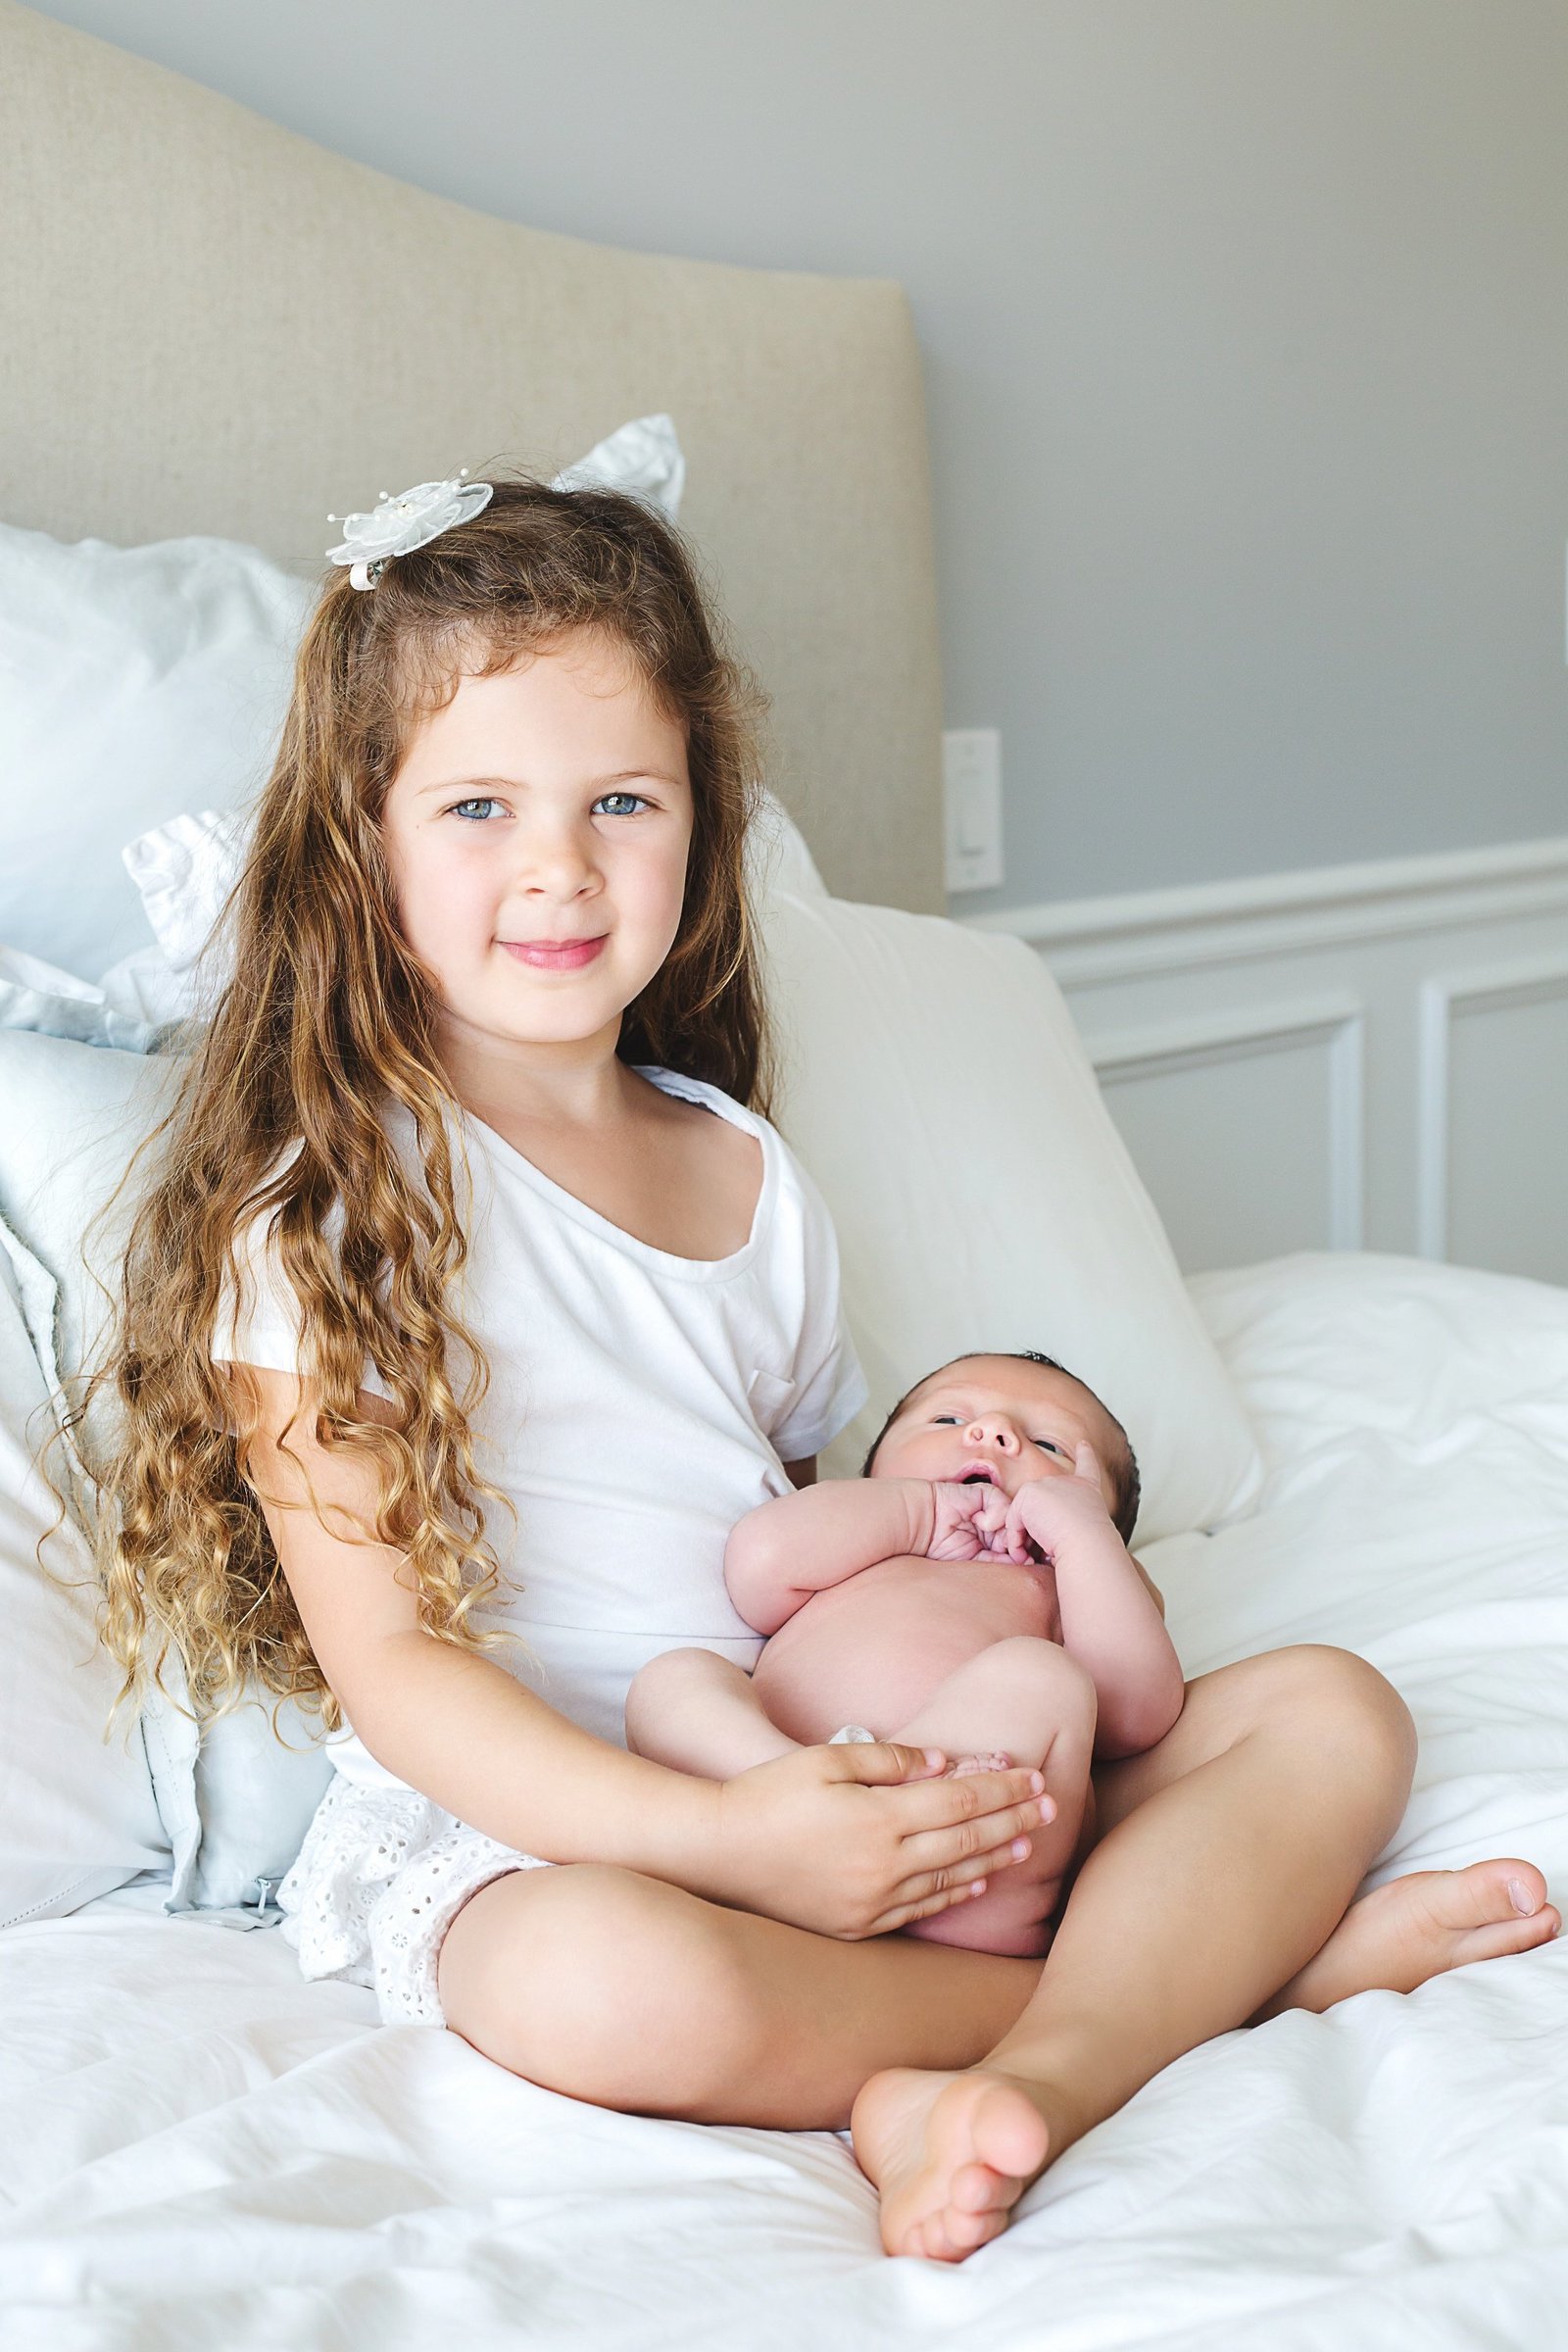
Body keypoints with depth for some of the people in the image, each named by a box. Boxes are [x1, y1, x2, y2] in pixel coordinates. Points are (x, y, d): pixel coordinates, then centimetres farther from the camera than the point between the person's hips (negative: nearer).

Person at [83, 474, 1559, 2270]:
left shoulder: (748, 1174, 12)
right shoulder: (328, 1204, -8)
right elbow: (385, 1660, -13)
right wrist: (719, 1834, -26)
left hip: (840, 1783, 6)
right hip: (510, 1824, -6)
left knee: (1332, 1712, -3)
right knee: (626, 1985, -41)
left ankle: (1027, 2077, -32)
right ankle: (1231, 1952, -18)